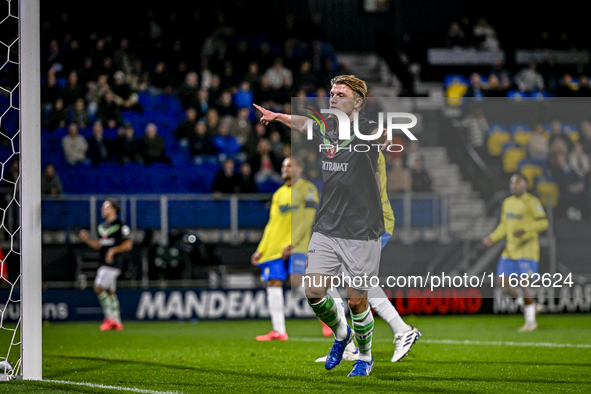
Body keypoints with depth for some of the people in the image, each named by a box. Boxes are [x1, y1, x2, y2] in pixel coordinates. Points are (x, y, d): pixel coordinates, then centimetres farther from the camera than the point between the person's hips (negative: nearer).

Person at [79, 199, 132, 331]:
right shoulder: (102, 226, 16)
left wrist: (114, 250, -18)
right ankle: (117, 322, 13)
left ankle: (110, 317, -10)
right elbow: (99, 245, 21)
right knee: (110, 292, 9)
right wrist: (87, 239, 7)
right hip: (104, 264, 9)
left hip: (113, 263, -9)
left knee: (99, 287, -15)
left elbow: (128, 244, -9)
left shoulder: (120, 226, -8)